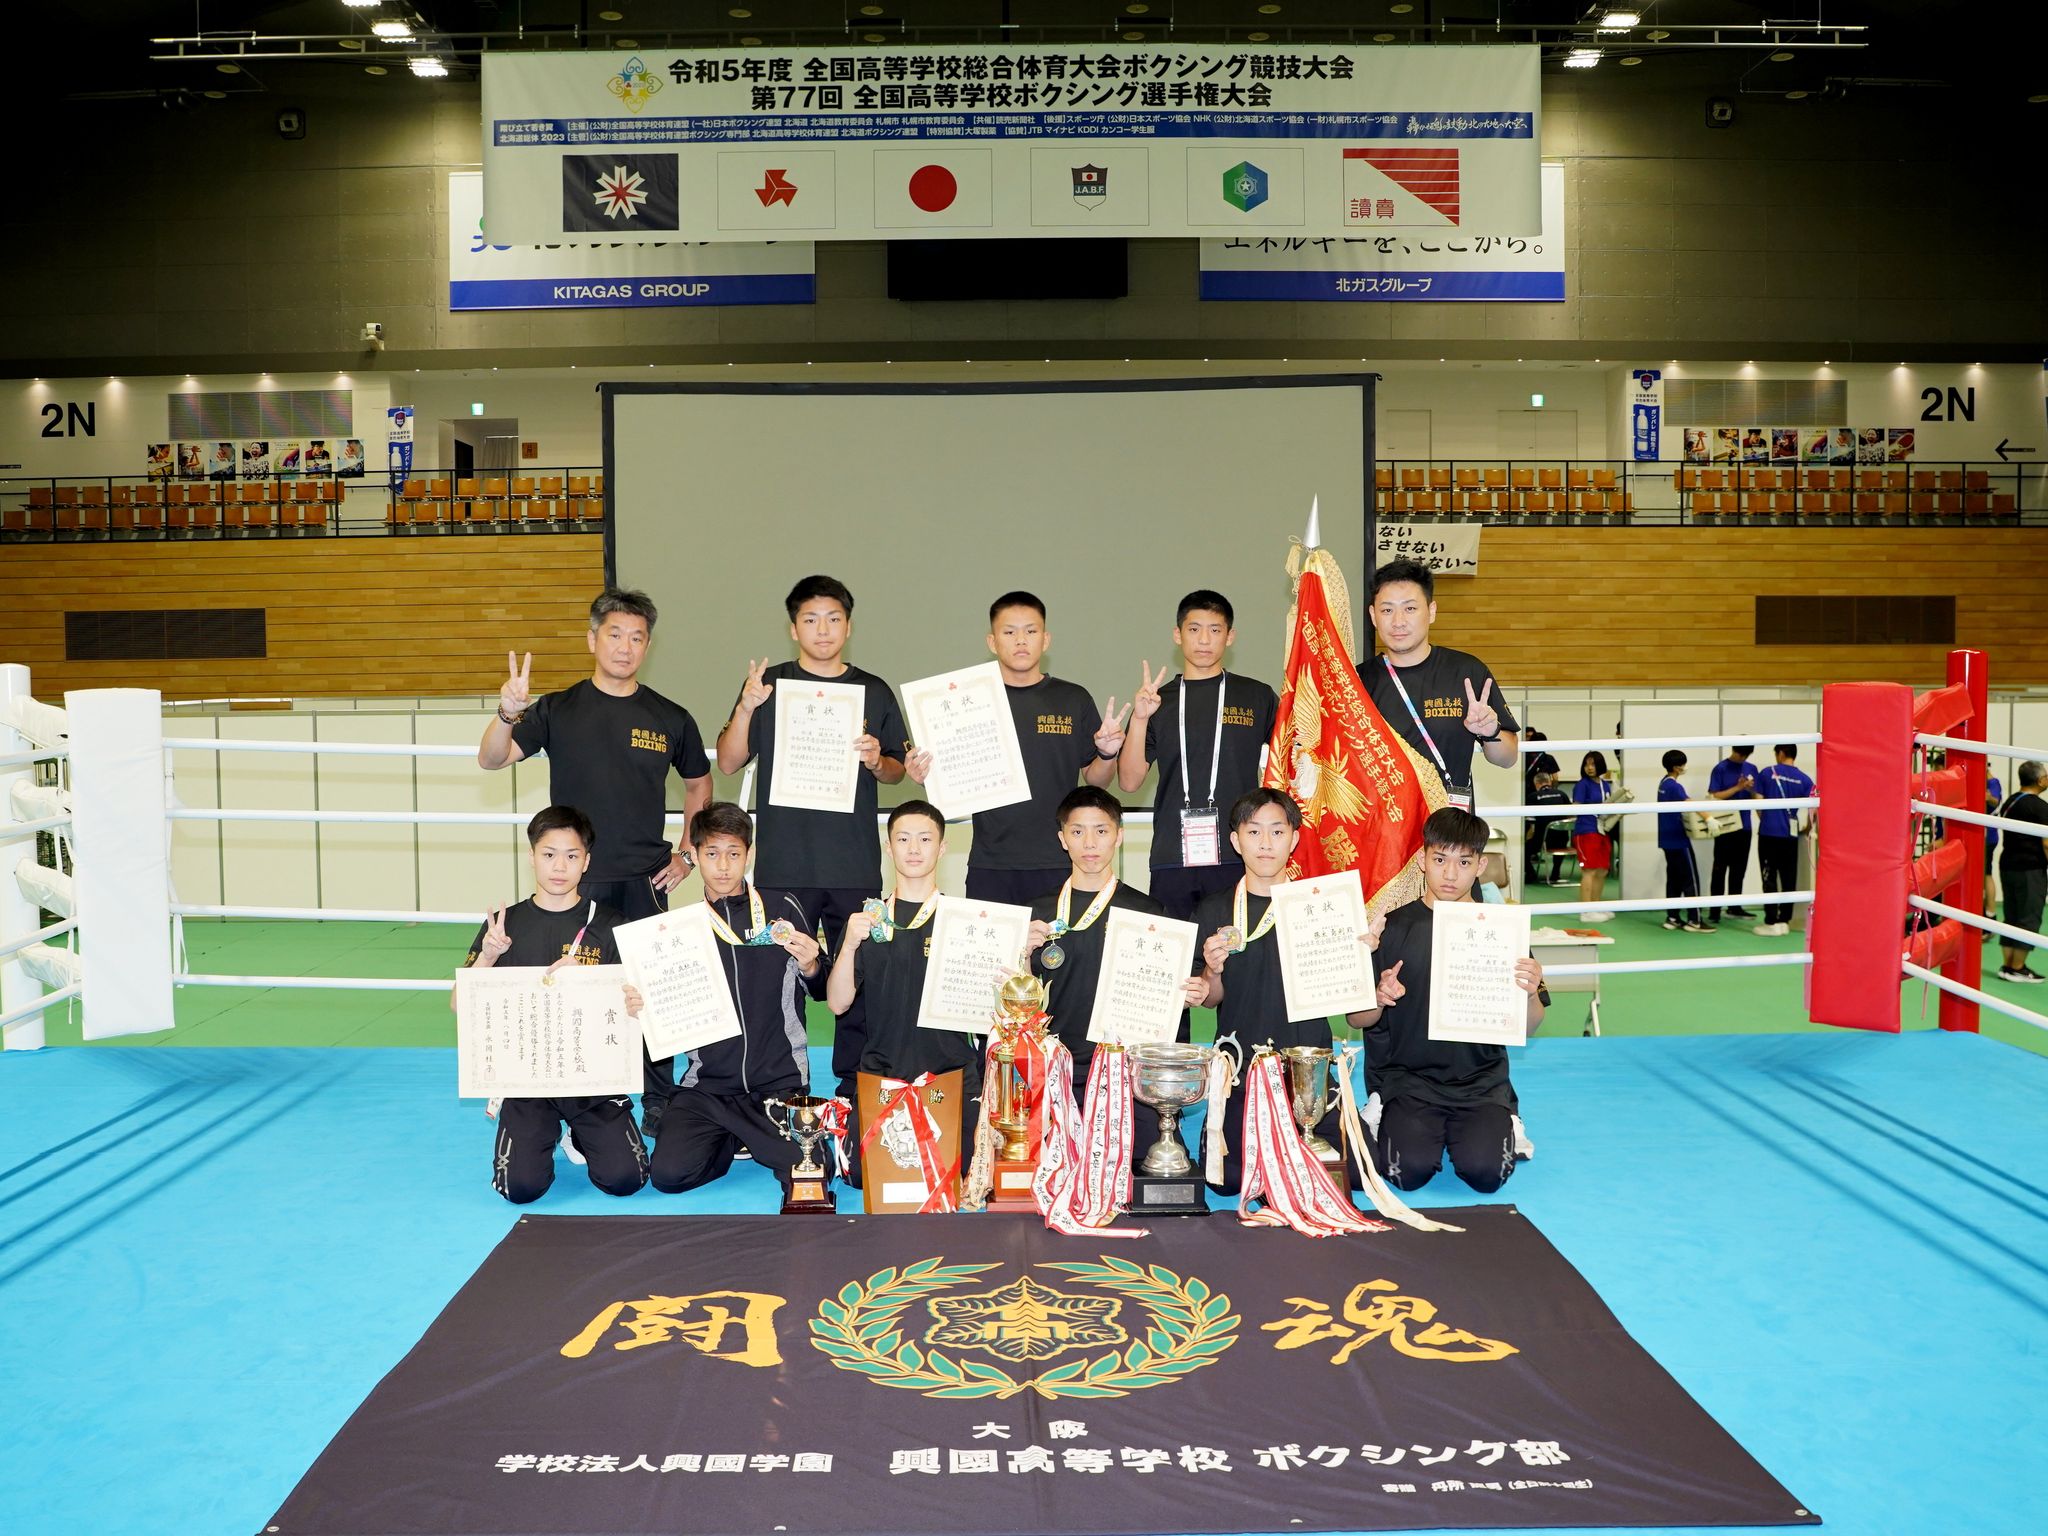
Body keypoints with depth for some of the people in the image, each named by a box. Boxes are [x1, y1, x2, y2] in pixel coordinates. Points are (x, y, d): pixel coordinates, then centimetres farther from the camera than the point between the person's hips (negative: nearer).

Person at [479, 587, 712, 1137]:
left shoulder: (670, 719, 5)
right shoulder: (557, 710, 1)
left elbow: (699, 786, 19)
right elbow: (490, 760, -9)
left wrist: (685, 853, 10)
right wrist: (508, 713, -28)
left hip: (645, 884, 1)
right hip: (575, 883, -1)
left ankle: (659, 1107, 17)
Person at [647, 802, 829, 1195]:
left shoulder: (784, 909, 1)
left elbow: (822, 992, 8)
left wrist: (810, 966, -13)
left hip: (780, 1081, -2)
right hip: (707, 1085, 3)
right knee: (668, 1173, -17)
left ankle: (750, 1138, 9)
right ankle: (734, 1140, 12)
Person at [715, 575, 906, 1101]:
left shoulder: (874, 691, 10)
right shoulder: (769, 684, 6)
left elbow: (897, 772, 15)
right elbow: (729, 762, 2)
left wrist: (877, 761, -7)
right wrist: (746, 708, -14)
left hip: (856, 866, 1)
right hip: (784, 865, -1)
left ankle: (855, 1086, 13)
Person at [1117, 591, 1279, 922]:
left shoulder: (1258, 697, 9)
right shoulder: (1158, 701, 11)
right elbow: (1129, 782, 4)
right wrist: (1139, 719, -8)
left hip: (1238, 857, -1)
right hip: (1172, 859, 1)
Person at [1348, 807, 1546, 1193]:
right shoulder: (1393, 927, 0)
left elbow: (1527, 1028, 5)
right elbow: (1358, 1019, 2)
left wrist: (1530, 993, -16)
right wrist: (1379, 1000, -20)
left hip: (1481, 1080, 1)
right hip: (1406, 1078, -1)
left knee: (1484, 1171, -21)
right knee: (1411, 1170, -23)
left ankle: (1503, 1128, 13)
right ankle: (1387, 1122, 11)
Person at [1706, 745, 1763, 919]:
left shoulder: (1751, 769, 9)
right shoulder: (1721, 769, -5)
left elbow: (1756, 798, 9)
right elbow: (1714, 796, -11)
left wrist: (1751, 790, -12)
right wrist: (1738, 787, -17)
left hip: (1744, 826, 5)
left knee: (1739, 869, 11)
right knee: (1720, 868, -2)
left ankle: (1734, 907, 21)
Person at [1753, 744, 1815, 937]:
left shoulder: (1767, 774, -2)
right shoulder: (1803, 779, 2)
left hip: (1768, 833, -2)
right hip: (1790, 835, 2)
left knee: (1769, 878, 1)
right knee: (1789, 878, 10)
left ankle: (1771, 923, -1)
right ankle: (1784, 921, 12)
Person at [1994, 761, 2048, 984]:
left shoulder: (2009, 801, 11)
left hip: (2007, 866, 8)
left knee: (2011, 918, 13)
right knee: (2029, 919, -1)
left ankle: (2009, 964, 15)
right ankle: (2016, 969, 1)